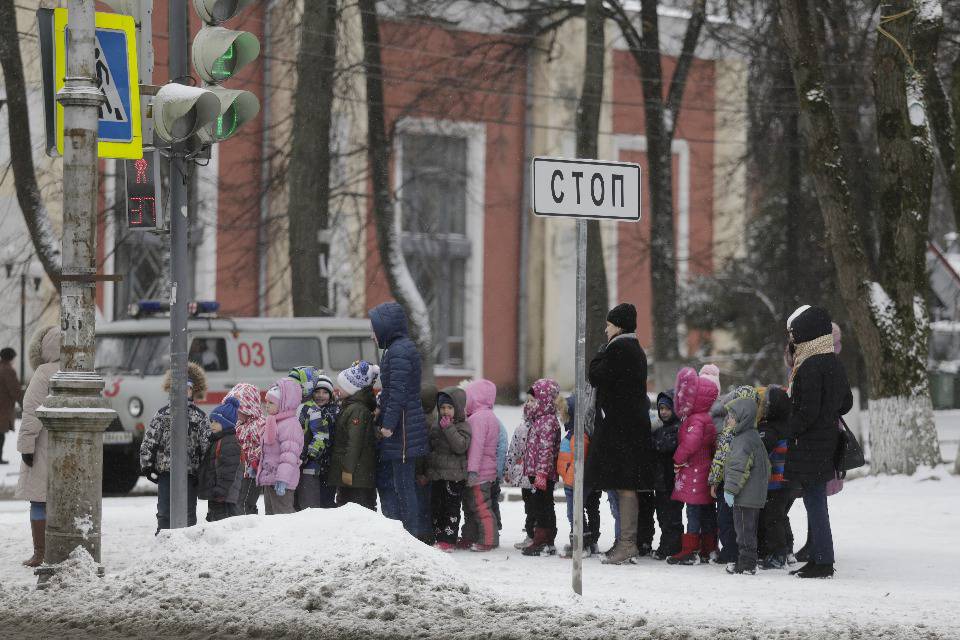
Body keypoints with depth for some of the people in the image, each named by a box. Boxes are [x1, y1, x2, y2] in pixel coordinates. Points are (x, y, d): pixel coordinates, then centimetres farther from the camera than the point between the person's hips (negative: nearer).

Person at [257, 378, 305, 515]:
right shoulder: (273, 423, 16)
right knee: (270, 512, 15)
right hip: (269, 478, 11)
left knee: (282, 512, -12)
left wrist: (282, 479, -30)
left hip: (281, 482, -11)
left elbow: (289, 455, -25)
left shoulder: (290, 424, -17)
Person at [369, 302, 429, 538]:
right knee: (385, 479, 14)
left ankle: (411, 534, -4)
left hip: (402, 429, -11)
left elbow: (398, 391, -20)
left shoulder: (399, 351, -15)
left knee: (403, 483, -7)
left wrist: (388, 423, -20)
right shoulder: (401, 348, 18)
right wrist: (382, 417, 19)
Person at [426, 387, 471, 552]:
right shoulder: (435, 426, 14)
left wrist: (449, 428, -20)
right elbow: (430, 447, 20)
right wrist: (426, 471, 15)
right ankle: (438, 537, 15)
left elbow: (461, 446, -20)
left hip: (454, 476, -7)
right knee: (436, 507, 8)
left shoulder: (463, 426, -5)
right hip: (437, 474, 7)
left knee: (451, 507, -4)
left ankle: (448, 541, -4)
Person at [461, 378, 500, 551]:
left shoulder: (478, 418, -16)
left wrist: (473, 470, -26)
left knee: (481, 506, -6)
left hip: (478, 474, -10)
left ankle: (488, 541, -4)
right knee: (470, 506, 17)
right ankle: (468, 539, 23)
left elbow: (476, 445, -23)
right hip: (488, 471, 10)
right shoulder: (491, 417, 16)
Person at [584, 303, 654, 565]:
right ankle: (628, 541, 15)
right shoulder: (636, 349, 16)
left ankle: (627, 542, -11)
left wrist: (603, 349, -1)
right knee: (628, 485, 11)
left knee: (623, 486, -10)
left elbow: (595, 377, -12)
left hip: (617, 423, -10)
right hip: (635, 423, 10)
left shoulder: (618, 348, -13)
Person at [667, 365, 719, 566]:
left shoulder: (696, 420, -18)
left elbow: (690, 443, -32)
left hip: (693, 472, -9)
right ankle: (709, 548, 20)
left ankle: (690, 551, -5)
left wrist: (679, 459, -15)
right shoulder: (707, 417, 11)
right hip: (706, 470, 9)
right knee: (708, 511, 13)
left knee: (694, 511, -7)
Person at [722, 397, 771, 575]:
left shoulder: (744, 440, -18)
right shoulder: (755, 436, 15)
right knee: (750, 529, 16)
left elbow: (739, 468, -24)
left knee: (744, 529, -4)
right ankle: (748, 562, 22)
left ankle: (746, 564, -2)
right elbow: (766, 464, 22)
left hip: (745, 496, -10)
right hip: (757, 495, 10)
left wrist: (730, 489, -20)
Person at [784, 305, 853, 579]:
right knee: (816, 503, 15)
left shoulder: (811, 366, -19)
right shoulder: (834, 363, 10)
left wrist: (791, 431, -9)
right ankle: (818, 558, 19)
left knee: (814, 503, -5)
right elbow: (846, 402, 18)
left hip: (810, 444, -9)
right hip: (828, 439, 9)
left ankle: (823, 562, -3)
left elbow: (807, 410, -22)